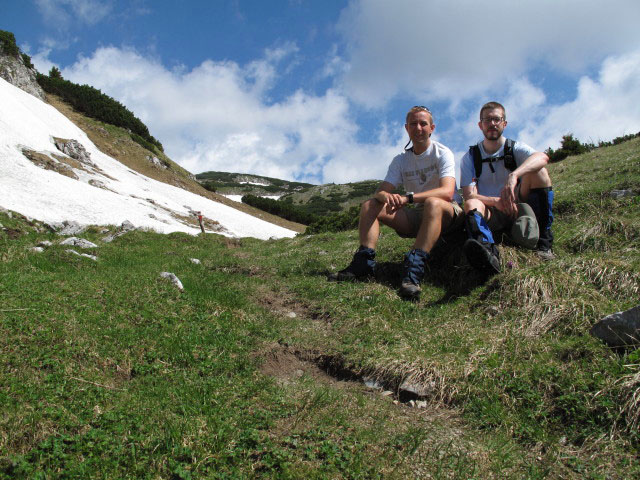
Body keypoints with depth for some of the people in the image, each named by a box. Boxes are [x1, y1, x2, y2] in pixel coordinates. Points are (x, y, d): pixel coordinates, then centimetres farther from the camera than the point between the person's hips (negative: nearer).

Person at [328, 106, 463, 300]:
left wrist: (408, 198, -36)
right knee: (369, 206, -8)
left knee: (432, 203, -39)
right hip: (418, 217, 5)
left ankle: (414, 270, -50)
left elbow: (447, 192, -24)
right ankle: (364, 263, -24)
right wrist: (386, 196, -30)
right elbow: (380, 191, -2)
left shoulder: (442, 153, -7)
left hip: (447, 215, -5)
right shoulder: (401, 160, 9)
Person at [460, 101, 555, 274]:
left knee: (538, 171, -20)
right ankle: (489, 253, -64)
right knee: (471, 204, -33)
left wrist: (514, 176, -41)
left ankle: (543, 241, -24)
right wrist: (496, 201, -30)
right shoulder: (470, 157, 4)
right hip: (490, 215, 0)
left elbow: (542, 157, -22)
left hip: (518, 210, 1)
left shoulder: (515, 148, 3)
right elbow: (469, 195, -9)